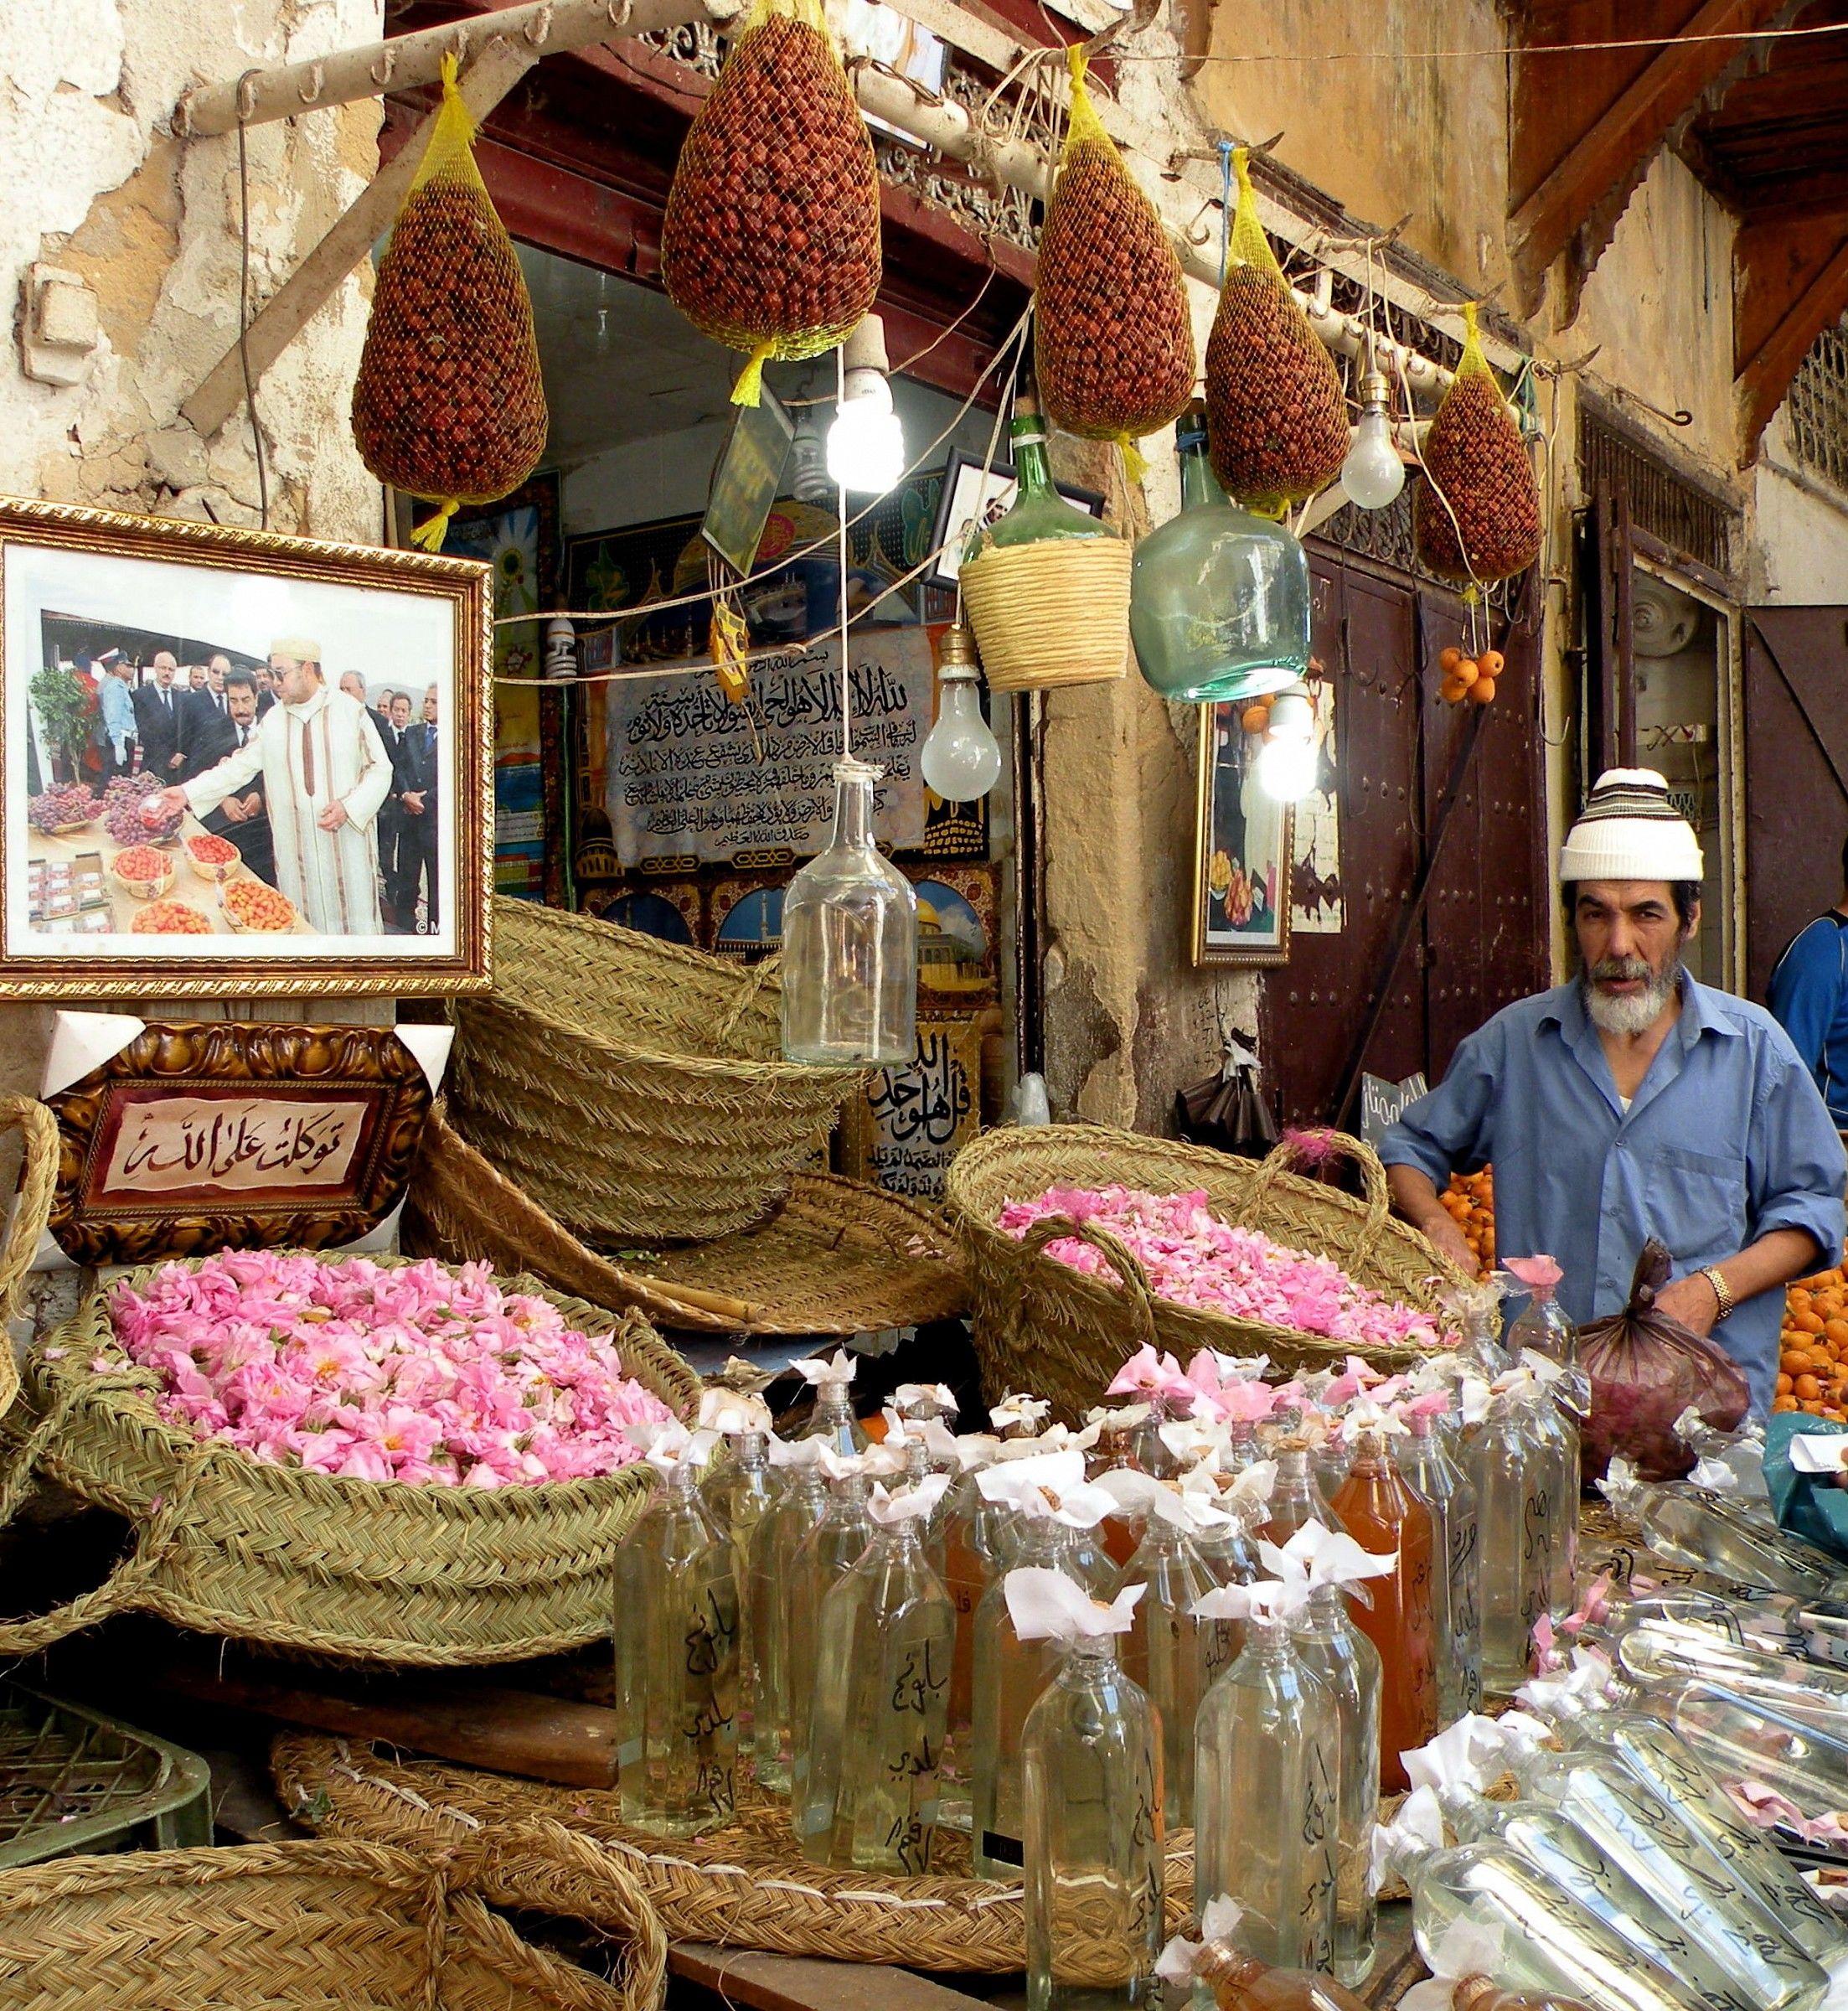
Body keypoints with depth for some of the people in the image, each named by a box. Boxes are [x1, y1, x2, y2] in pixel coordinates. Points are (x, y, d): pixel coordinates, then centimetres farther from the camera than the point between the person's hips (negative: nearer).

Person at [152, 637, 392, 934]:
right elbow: (240, 765, 7)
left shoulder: (350, 710, -4)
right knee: (304, 922, 6)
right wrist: (187, 793, -1)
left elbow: (380, 768, -3)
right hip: (295, 848, 3)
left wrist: (349, 808, -17)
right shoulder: (273, 719, 6)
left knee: (353, 917, 3)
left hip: (347, 841, -3)